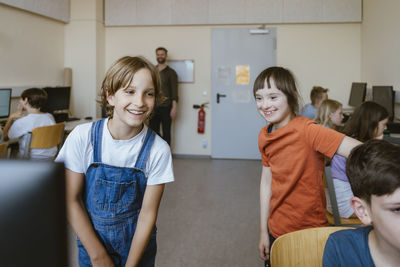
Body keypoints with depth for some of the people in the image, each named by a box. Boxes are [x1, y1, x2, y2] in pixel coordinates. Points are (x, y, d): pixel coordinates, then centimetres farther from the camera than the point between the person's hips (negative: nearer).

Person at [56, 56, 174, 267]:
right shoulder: (82, 137, -17)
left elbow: (147, 214, -13)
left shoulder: (158, 150, -18)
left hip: (137, 244, 0)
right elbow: (71, 200, -12)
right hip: (91, 240, 0)